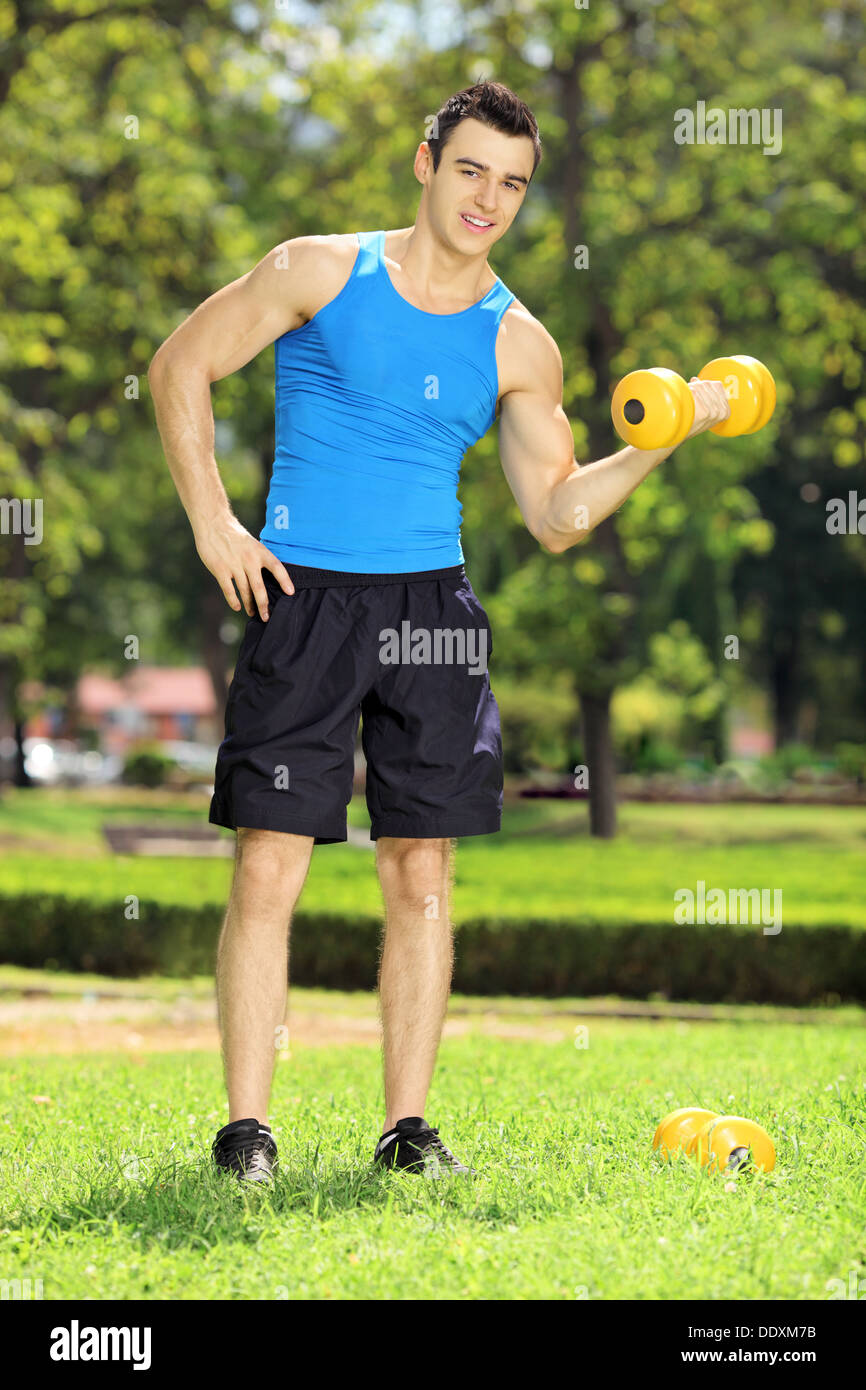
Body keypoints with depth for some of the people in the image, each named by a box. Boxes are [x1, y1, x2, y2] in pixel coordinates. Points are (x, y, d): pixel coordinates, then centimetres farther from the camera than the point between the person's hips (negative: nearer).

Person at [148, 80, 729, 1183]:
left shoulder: (517, 346, 6)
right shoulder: (321, 273, 0)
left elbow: (558, 513, 9)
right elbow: (180, 367, 5)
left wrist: (662, 440, -5)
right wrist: (213, 522, -3)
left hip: (432, 605, 3)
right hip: (302, 597, -3)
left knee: (420, 875, 2)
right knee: (268, 869, -7)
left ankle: (407, 1126, 11)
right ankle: (246, 1129, -1)